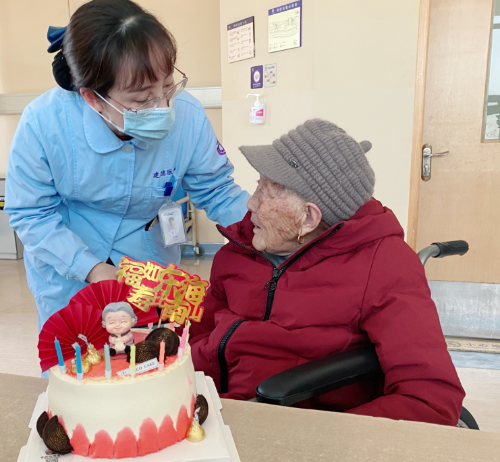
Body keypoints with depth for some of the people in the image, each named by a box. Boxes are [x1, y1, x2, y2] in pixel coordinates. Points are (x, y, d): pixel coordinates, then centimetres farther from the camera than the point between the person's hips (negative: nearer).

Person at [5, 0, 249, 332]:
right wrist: (91, 268, -27)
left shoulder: (188, 116, -25)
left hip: (150, 262, 2)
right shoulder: (44, 123, -28)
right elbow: (31, 214, -17)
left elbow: (217, 192, -13)